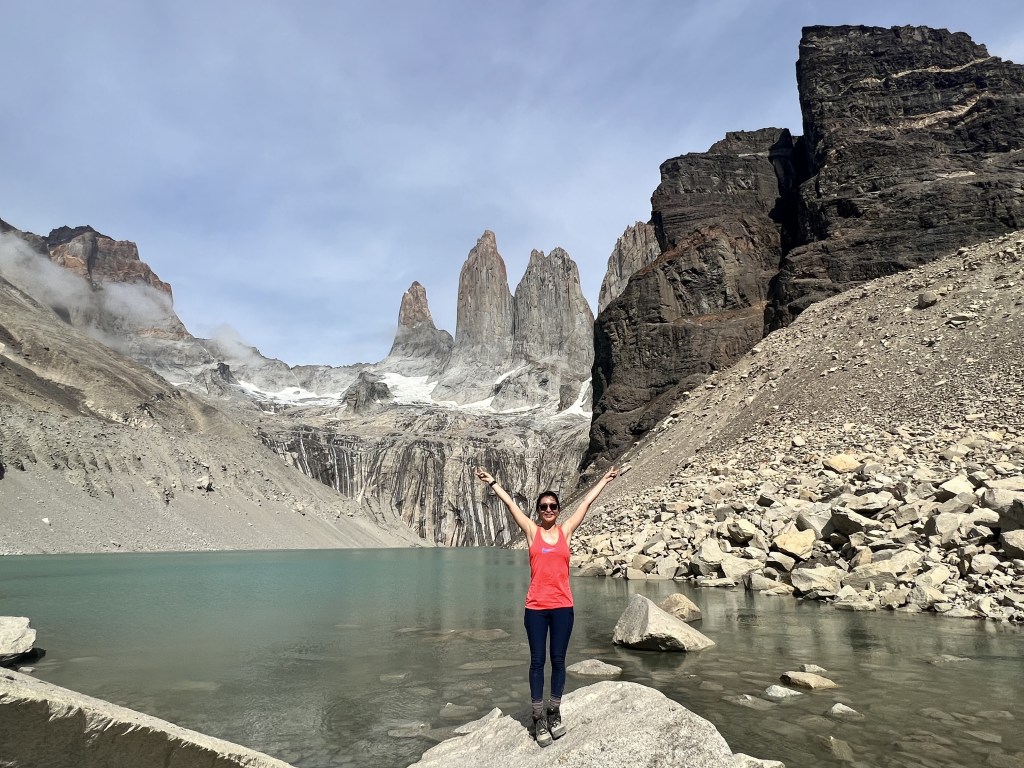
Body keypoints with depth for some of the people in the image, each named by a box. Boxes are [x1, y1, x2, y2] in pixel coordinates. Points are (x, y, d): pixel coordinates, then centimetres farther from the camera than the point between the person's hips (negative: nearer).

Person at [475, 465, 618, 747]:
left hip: (562, 606, 1)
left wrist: (605, 479, 17)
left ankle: (554, 712, 22)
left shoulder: (566, 530, 5)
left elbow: (587, 502, 10)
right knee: (537, 661, 4)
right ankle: (539, 718, 13)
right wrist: (492, 482, 8)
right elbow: (510, 503, 5)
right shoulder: (532, 531, 2)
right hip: (535, 607, -1)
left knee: (558, 660, 9)